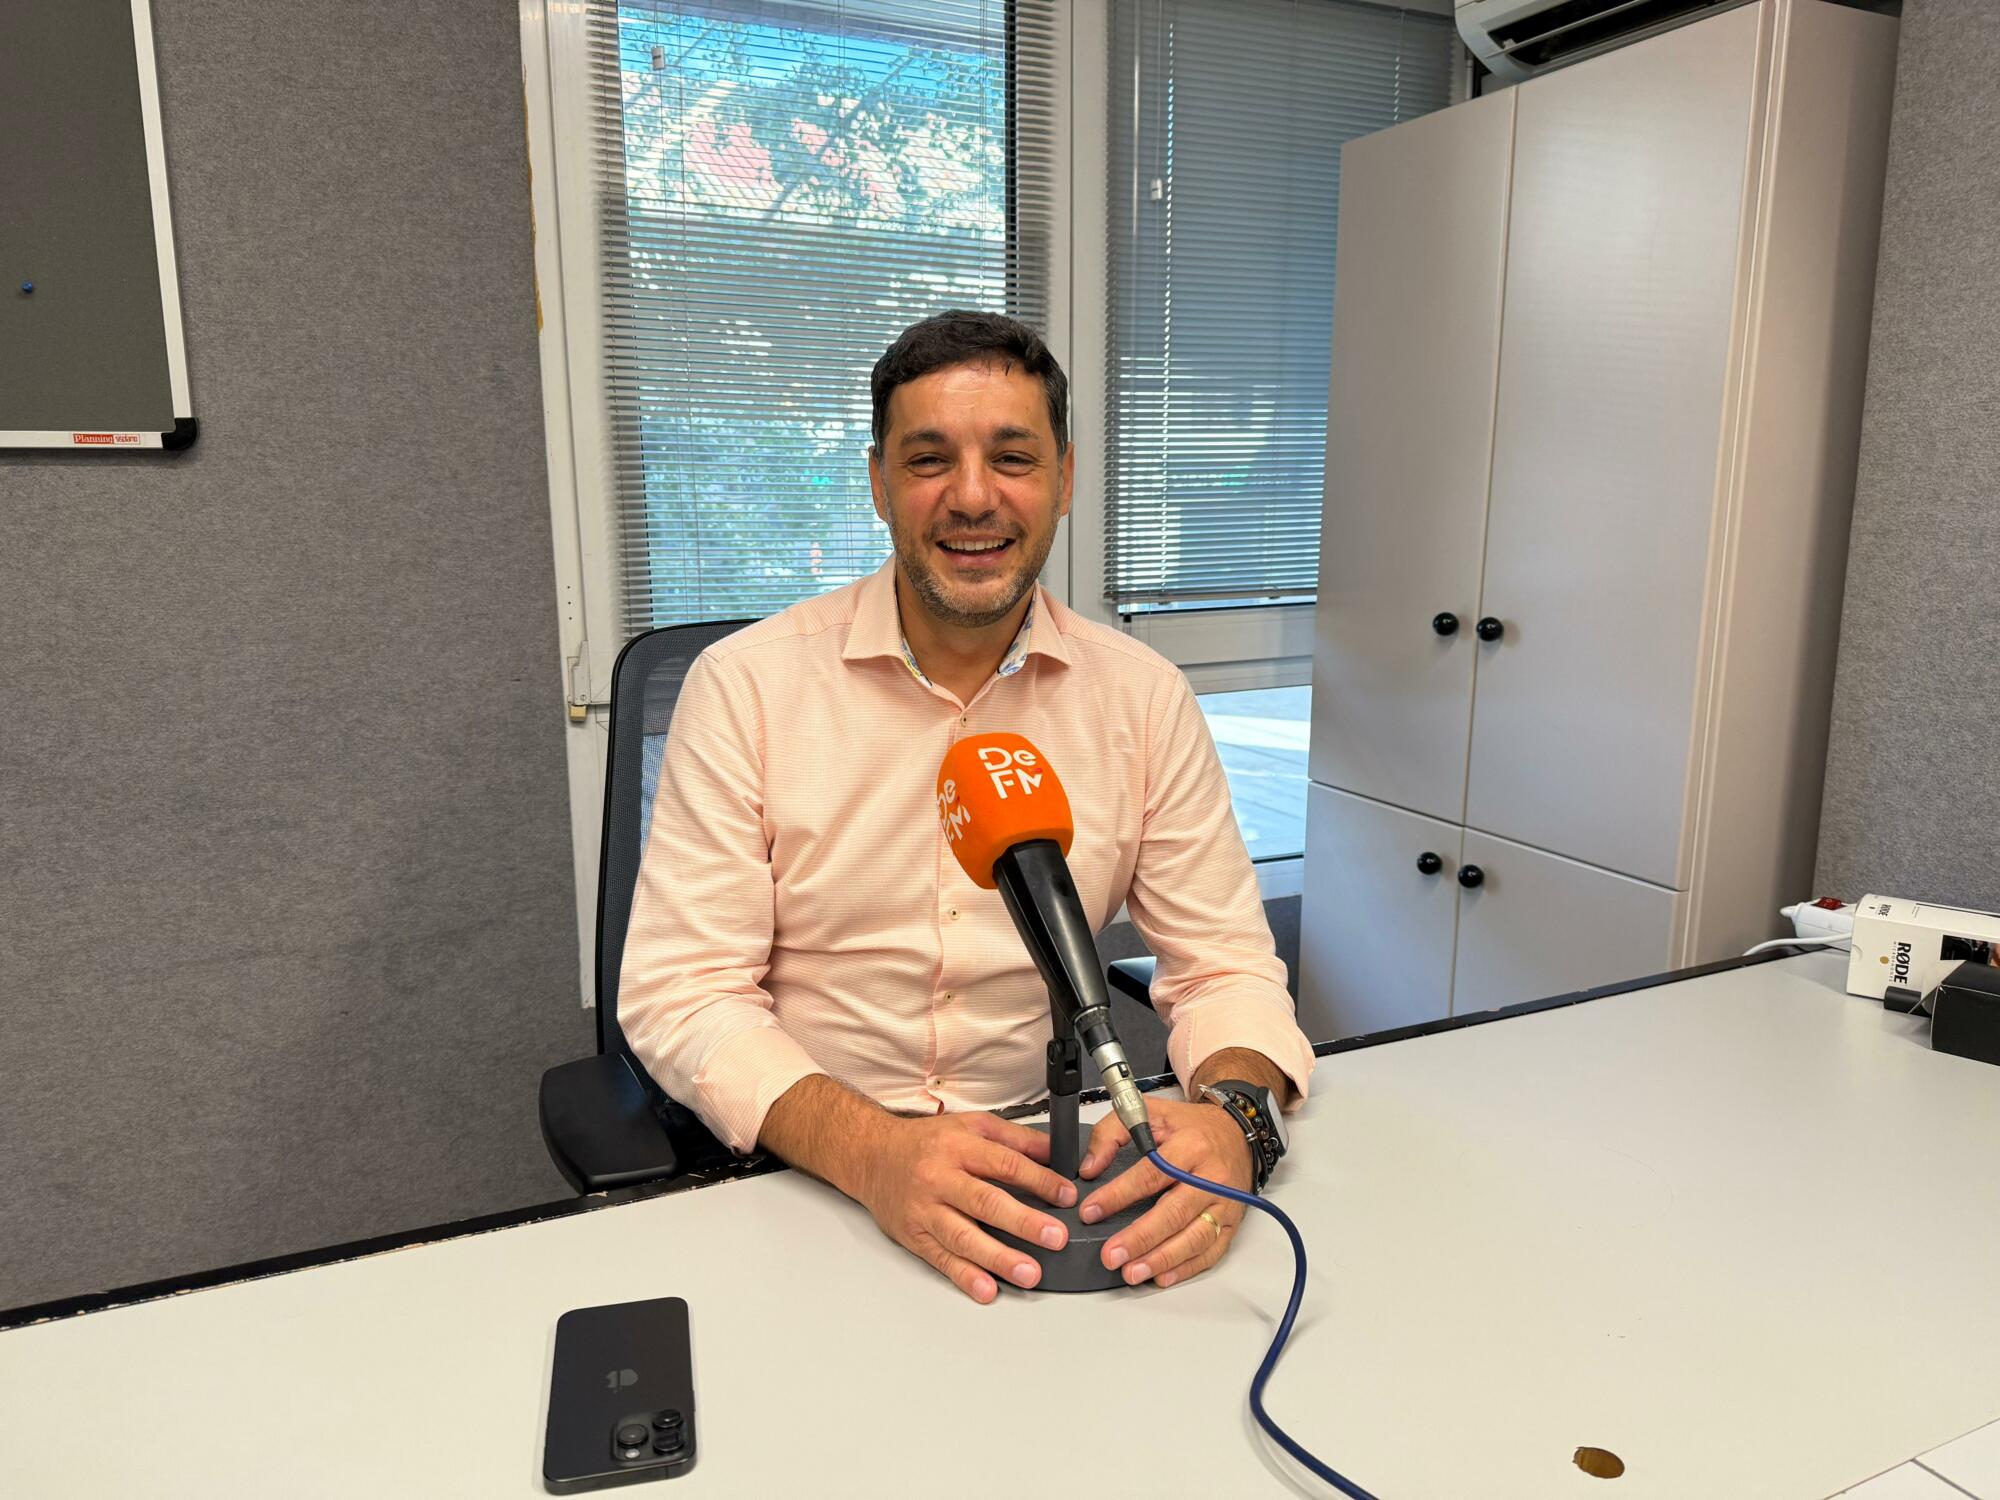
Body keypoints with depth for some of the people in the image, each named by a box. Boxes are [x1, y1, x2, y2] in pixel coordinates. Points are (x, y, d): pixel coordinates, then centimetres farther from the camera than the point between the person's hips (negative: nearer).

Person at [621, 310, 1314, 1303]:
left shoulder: (1145, 698, 1)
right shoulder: (743, 684, -6)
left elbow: (1225, 966, 2)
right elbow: (680, 993, -9)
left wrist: (1231, 1110, -21)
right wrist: (869, 1150, -26)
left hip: (1037, 1168, 2)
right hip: (800, 1174, -2)